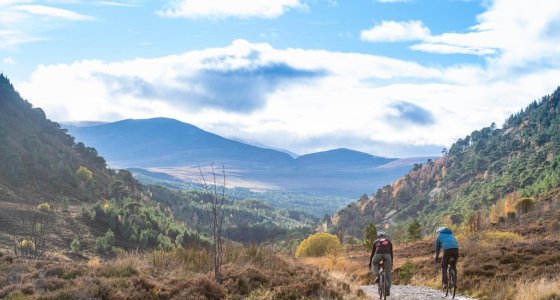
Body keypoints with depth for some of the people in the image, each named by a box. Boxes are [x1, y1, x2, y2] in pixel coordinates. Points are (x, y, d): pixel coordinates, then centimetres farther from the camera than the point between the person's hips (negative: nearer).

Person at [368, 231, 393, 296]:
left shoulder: (376, 241, 30)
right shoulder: (389, 241, 32)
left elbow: (372, 253, 33)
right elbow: (391, 252, 36)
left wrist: (370, 263, 40)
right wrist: (391, 262, 48)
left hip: (378, 254, -1)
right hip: (387, 255, 1)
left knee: (374, 264, 31)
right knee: (388, 273, 11)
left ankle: (377, 276, 7)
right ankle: (388, 290, 7)